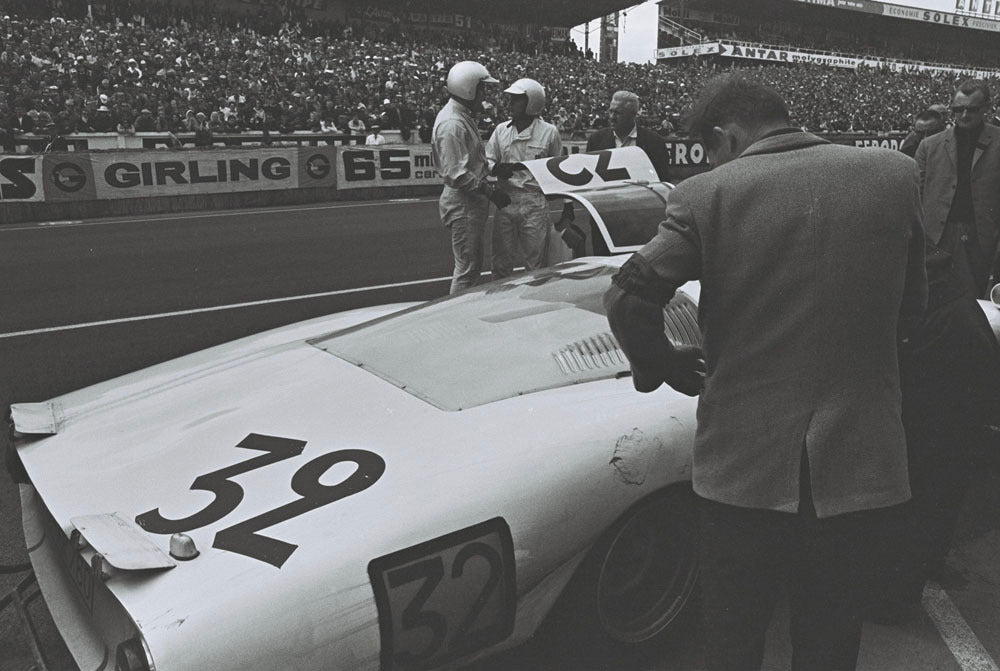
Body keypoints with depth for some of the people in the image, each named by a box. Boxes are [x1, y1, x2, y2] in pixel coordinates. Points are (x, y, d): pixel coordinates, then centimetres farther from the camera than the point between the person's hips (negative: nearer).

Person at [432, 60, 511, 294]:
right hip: (462, 203, -11)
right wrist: (490, 191, -22)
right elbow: (457, 174, -25)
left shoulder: (463, 117, 14)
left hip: (472, 202, 11)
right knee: (466, 267, -5)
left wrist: (493, 169, 11)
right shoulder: (452, 123, -20)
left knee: (474, 263, 18)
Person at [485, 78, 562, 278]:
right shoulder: (501, 130, 9)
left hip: (534, 203, -3)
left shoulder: (549, 132, 0)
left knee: (535, 259, 3)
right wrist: (497, 169, -12)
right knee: (501, 258, 8)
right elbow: (488, 160, 12)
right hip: (505, 200, 3)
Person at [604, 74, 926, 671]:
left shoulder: (705, 196, -9)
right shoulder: (897, 174, -1)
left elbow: (627, 299, -14)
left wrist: (662, 365, 5)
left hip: (741, 468, -2)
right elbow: (912, 302, 8)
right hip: (864, 466, 3)